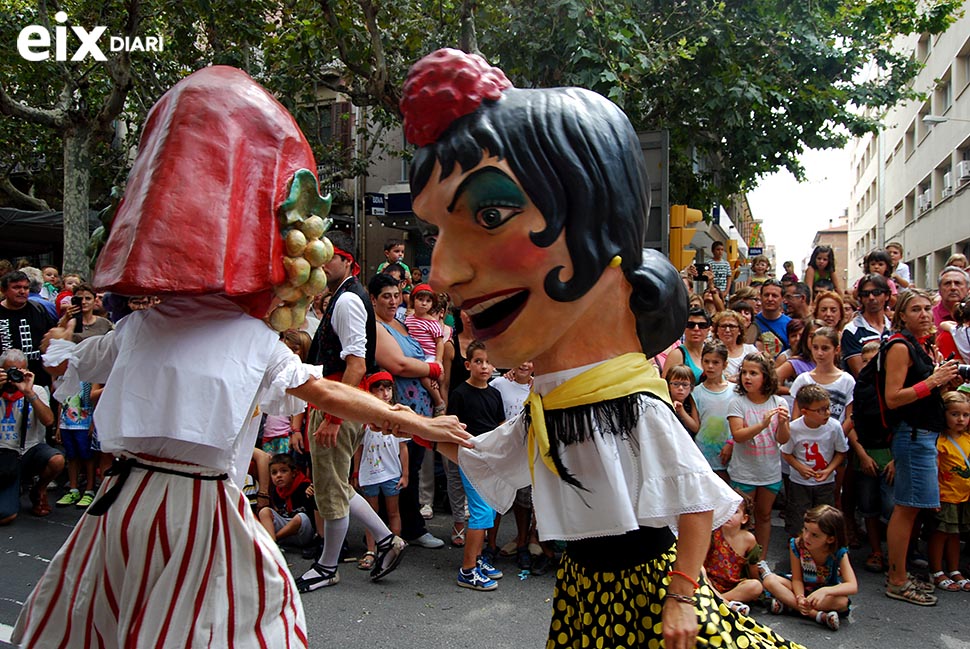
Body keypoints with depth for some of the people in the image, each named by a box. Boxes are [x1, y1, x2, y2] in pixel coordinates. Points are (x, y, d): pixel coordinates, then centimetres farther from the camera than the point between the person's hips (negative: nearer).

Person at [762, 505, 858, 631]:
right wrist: (800, 597, -35)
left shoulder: (839, 553, -22)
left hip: (827, 594, -2)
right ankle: (817, 615, -32)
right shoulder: (797, 545, -19)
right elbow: (797, 579, -14)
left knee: (842, 602, -37)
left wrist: (825, 591, -46)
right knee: (769, 580, -25)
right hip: (802, 589, 2)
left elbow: (853, 587, -30)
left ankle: (787, 604, -30)